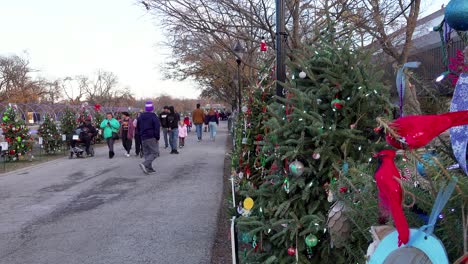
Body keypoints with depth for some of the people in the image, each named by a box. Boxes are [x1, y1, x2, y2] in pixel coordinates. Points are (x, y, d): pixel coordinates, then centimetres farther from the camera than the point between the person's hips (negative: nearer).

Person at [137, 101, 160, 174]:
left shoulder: (140, 117, 9)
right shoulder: (153, 116, -11)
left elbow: (138, 127, 15)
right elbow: (157, 128, -14)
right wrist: (157, 138, -7)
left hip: (143, 138, 7)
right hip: (152, 138, -7)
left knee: (147, 153, 14)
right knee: (154, 153, -2)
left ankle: (149, 168, 13)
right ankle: (145, 164, -21)